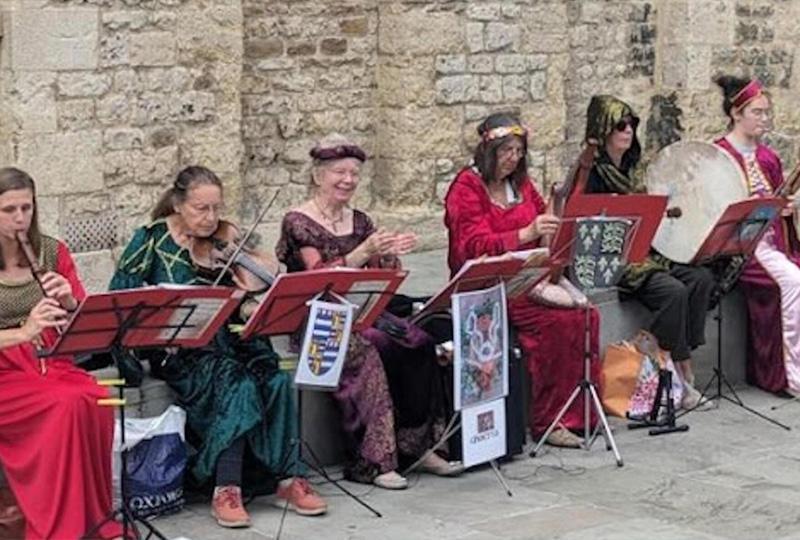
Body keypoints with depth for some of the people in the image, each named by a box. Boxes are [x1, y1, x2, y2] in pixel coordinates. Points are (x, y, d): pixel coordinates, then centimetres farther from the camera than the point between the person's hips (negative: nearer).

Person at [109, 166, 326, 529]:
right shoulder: (151, 240, 0)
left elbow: (238, 306, 10)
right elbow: (120, 295, -7)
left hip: (222, 340, 4)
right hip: (172, 348, -4)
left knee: (273, 377, -25)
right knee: (236, 381, -32)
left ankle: (288, 477, -22)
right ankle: (226, 488, -30)